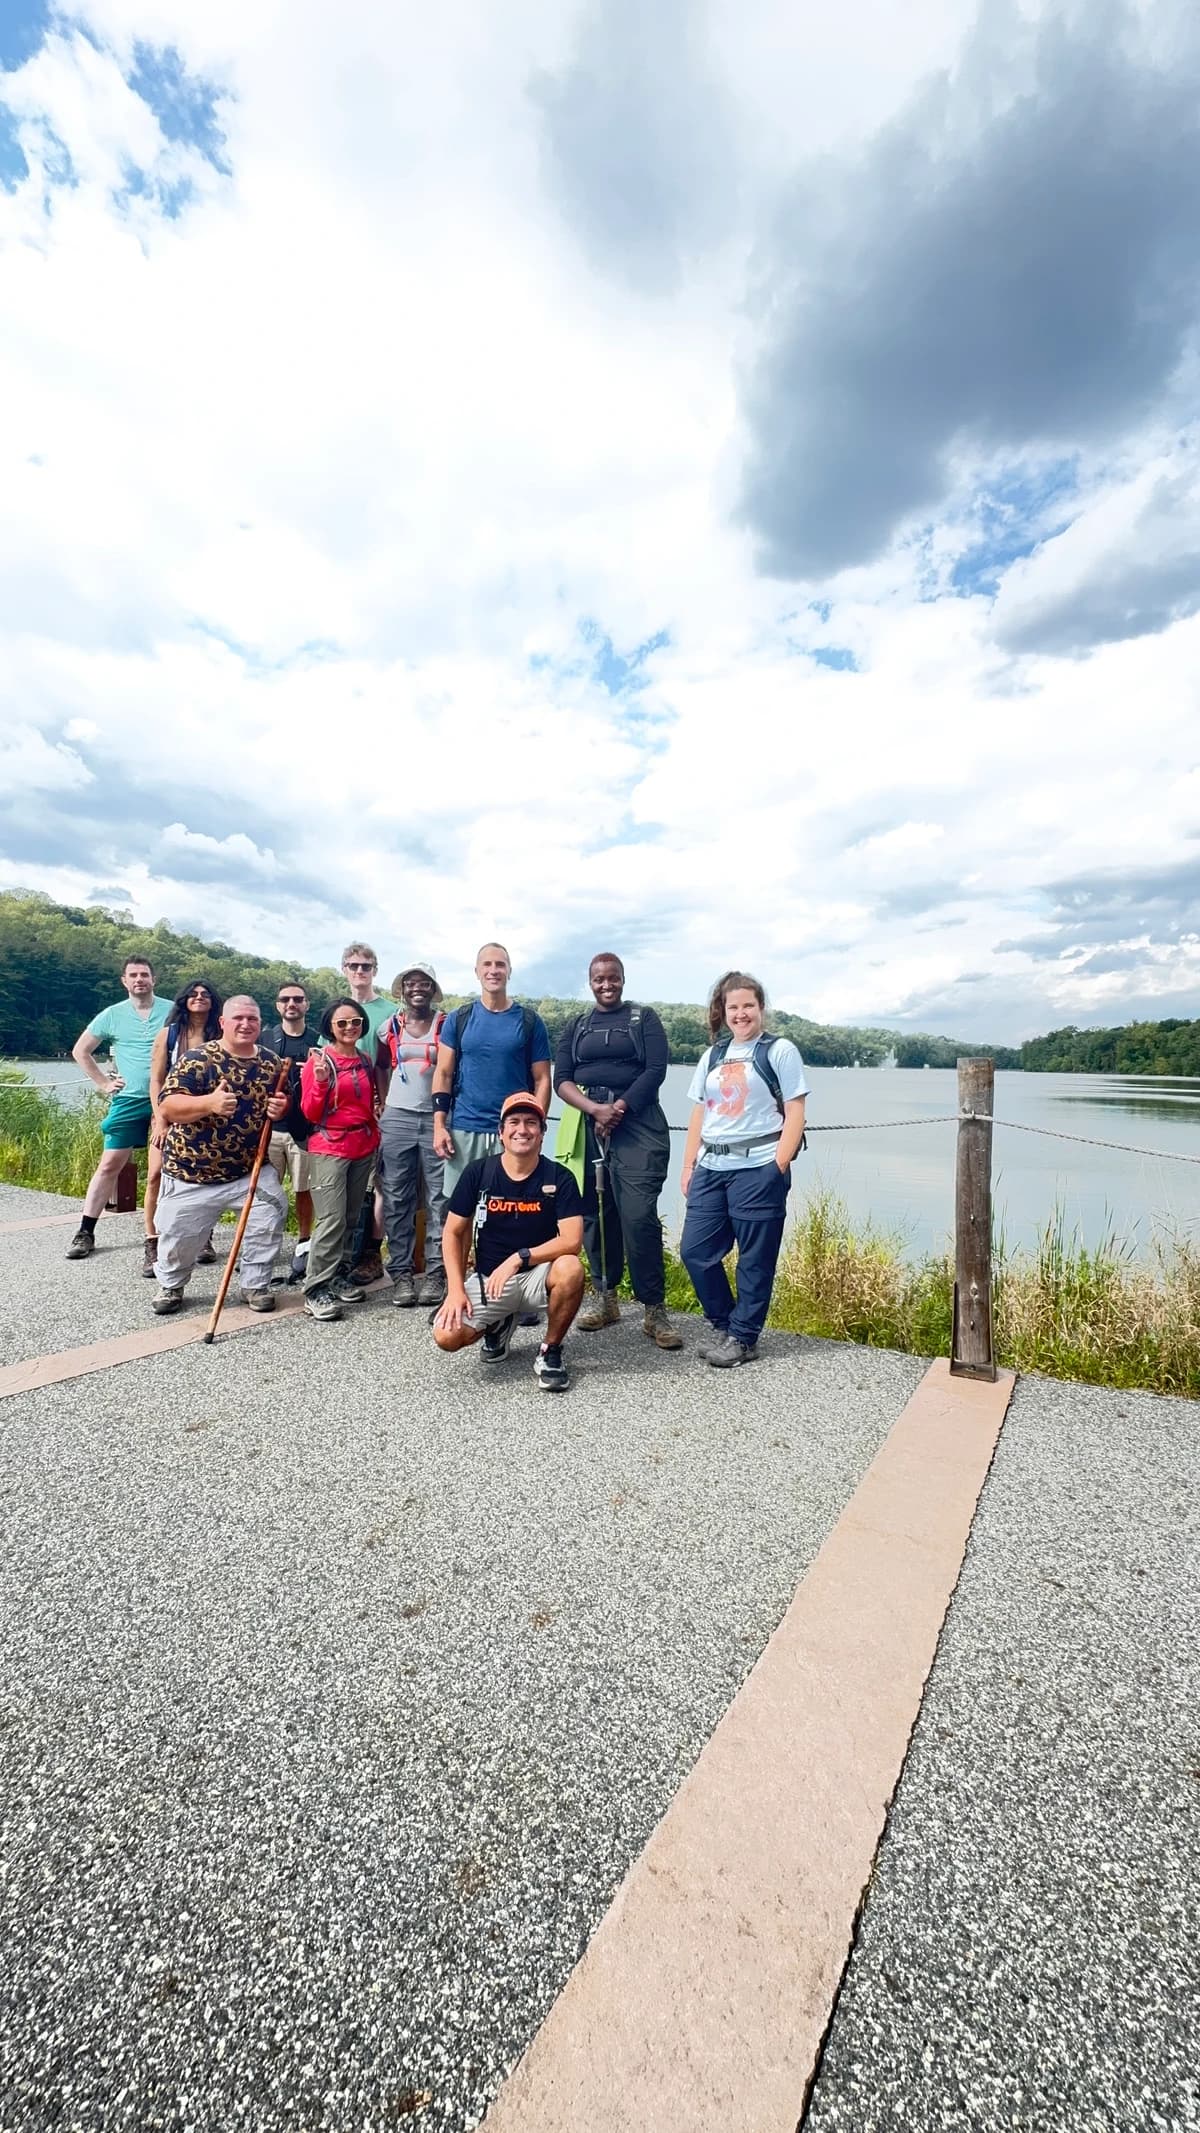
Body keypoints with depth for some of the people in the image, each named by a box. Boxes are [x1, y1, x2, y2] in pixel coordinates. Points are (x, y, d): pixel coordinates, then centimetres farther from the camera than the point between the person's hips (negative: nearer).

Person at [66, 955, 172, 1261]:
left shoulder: (173, 1011, -1)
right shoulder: (112, 1015, 4)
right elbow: (80, 1050, 13)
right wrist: (103, 1083, 5)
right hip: (129, 1100, 1)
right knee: (110, 1164, 0)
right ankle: (85, 1232, 9)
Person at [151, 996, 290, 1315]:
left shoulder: (271, 1063, 2)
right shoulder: (197, 1059, -14)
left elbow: (280, 1107, 16)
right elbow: (167, 1107, -21)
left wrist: (280, 1110, -9)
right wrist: (209, 1102, -38)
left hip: (250, 1168, 3)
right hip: (191, 1171, -2)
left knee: (271, 1216, -12)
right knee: (179, 1235, 8)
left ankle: (255, 1285, 10)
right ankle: (170, 1286, 39)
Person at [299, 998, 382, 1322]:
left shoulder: (365, 1062, 10)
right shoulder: (319, 1060, -6)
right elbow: (310, 1113, -9)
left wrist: (376, 1136, 10)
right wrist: (321, 1081, -22)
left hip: (364, 1149, 6)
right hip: (329, 1150, -6)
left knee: (350, 1219, 11)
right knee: (332, 1220, -10)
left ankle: (339, 1277, 23)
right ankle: (315, 1289, -2)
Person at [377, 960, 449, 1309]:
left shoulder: (447, 1025, 2)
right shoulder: (390, 1026, 8)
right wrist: (384, 1105, 11)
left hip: (437, 1119, -2)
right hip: (397, 1119, 2)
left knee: (439, 1198, 0)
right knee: (397, 1199, 4)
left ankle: (436, 1271, 8)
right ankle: (401, 1272, 12)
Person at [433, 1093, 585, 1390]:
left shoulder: (559, 1177, -10)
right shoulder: (478, 1171, -6)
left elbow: (572, 1240, -19)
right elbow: (453, 1233, -1)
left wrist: (518, 1258, -27)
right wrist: (456, 1289, -11)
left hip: (537, 1275, -1)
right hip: (487, 1277, 2)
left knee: (571, 1269, -34)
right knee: (446, 1336, -21)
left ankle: (550, 1351, -6)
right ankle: (499, 1323, 16)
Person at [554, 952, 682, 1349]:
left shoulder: (644, 1018, 9)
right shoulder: (577, 1026, 16)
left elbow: (655, 1070, -3)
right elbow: (561, 1080, 5)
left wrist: (618, 1109, -13)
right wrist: (595, 1109, -13)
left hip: (637, 1126, -3)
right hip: (588, 1126, 3)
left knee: (639, 1216, -11)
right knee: (594, 1213, 5)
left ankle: (653, 1310, -2)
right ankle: (605, 1298, 21)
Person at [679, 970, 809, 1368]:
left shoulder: (780, 1051, 1)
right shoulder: (713, 1055, 17)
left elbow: (795, 1115, -4)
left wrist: (779, 1167, -12)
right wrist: (688, 1166, 10)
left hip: (757, 1168, -5)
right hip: (710, 1168, 6)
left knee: (754, 1259, 3)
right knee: (695, 1251, 6)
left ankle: (742, 1338, 19)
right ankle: (720, 1321, 27)